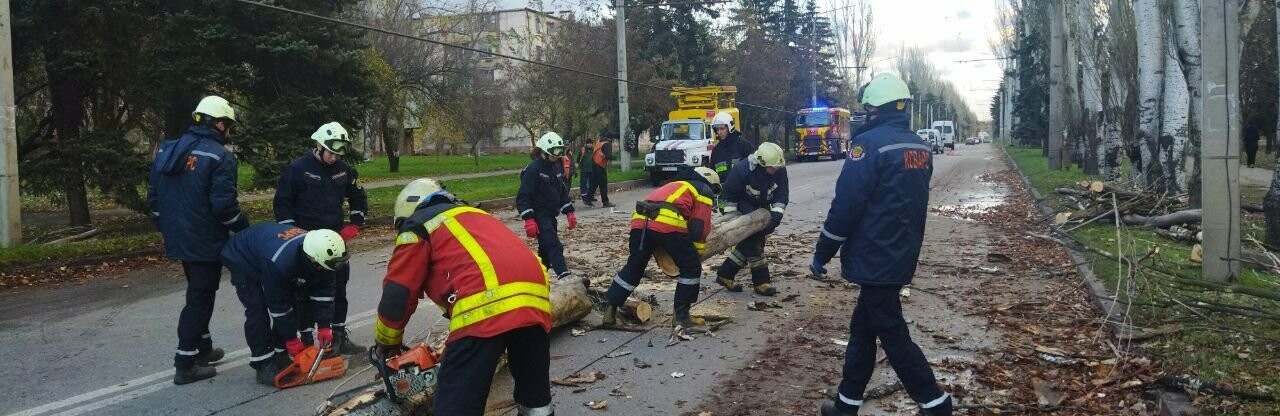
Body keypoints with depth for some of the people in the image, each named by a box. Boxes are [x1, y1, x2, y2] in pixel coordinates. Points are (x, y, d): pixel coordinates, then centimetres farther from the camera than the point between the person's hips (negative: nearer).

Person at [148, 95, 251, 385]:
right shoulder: (219, 156, -15)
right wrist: (245, 230, -6)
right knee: (200, 298, 1)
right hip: (206, 241, -8)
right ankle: (185, 364, 3)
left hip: (177, 238, 8)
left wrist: (165, 228, 23)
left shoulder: (166, 150, 9)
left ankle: (202, 348, 34)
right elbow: (224, 204, -21)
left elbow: (153, 195, 14)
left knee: (199, 292, 23)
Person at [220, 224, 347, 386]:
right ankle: (264, 366, -9)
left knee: (289, 306, 0)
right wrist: (291, 339, -21)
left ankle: (280, 357, 10)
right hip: (243, 261, -7)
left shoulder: (318, 250, -26)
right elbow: (278, 304, -32)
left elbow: (324, 291, -13)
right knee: (257, 309, -16)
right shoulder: (279, 263, -45)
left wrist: (324, 326, -16)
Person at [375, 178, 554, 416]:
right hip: (535, 296, 7)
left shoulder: (417, 227, 16)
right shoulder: (475, 216, 37)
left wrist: (386, 342, 30)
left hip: (488, 307, -7)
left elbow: (397, 294, 12)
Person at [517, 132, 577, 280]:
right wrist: (529, 220, -24)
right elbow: (523, 197, -17)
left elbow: (562, 192, 20)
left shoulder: (556, 168, 11)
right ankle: (564, 276, -31)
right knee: (554, 246, -21)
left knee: (546, 249, 13)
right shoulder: (533, 169, -14)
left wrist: (569, 212, 13)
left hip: (551, 215, 8)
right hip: (539, 216, -8)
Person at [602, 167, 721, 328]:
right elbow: (700, 227, 9)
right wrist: (698, 253, 19)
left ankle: (610, 310, 15)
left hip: (640, 220, 7)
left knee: (633, 267, 18)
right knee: (691, 267, 10)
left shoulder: (676, 185, 40)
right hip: (668, 223, -6)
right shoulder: (704, 192, 20)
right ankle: (682, 315, 10)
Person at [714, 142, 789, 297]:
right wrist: (731, 217, -17)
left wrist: (777, 213, -27)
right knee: (754, 244, -12)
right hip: (743, 211, -6)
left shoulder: (780, 170, -18)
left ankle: (725, 274, 20)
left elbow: (782, 193, -13)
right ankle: (761, 283, -5)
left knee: (748, 244, 8)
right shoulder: (742, 171, -30)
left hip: (761, 210, 6)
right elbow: (729, 194, -19)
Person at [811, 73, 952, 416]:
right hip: (902, 257, 9)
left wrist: (821, 256, -9)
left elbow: (845, 206, -18)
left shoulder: (870, 143, -17)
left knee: (893, 335, 0)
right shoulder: (920, 148, 9)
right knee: (863, 328, 16)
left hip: (875, 259, -9)